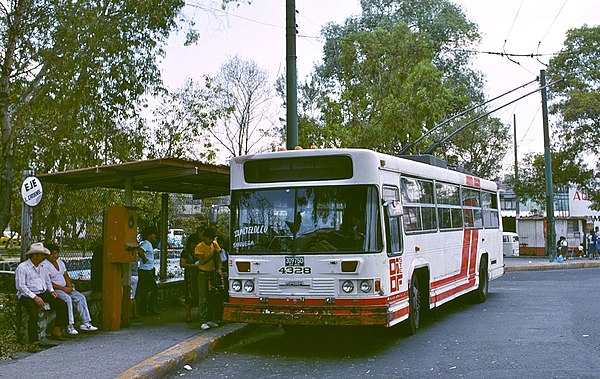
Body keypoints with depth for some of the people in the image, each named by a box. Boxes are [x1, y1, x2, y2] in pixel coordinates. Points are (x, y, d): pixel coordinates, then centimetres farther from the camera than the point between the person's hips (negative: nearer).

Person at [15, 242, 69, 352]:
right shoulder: (22, 268, -7)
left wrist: (51, 290, 8)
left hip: (43, 293, 8)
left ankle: (56, 331, 0)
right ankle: (33, 343, -29)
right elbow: (20, 286, -15)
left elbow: (47, 280, 29)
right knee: (34, 314, -35)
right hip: (27, 296, -7)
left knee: (62, 305, -9)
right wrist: (34, 297, -22)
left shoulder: (41, 267, 18)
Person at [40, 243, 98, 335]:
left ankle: (85, 323, -9)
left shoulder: (60, 262, 16)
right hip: (53, 290, -8)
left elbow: (66, 276, 19)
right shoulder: (44, 265, -9)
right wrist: (63, 288, -18)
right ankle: (69, 326, -33)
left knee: (81, 297, -9)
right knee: (67, 299, -32)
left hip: (65, 288, 8)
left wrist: (69, 286, -2)